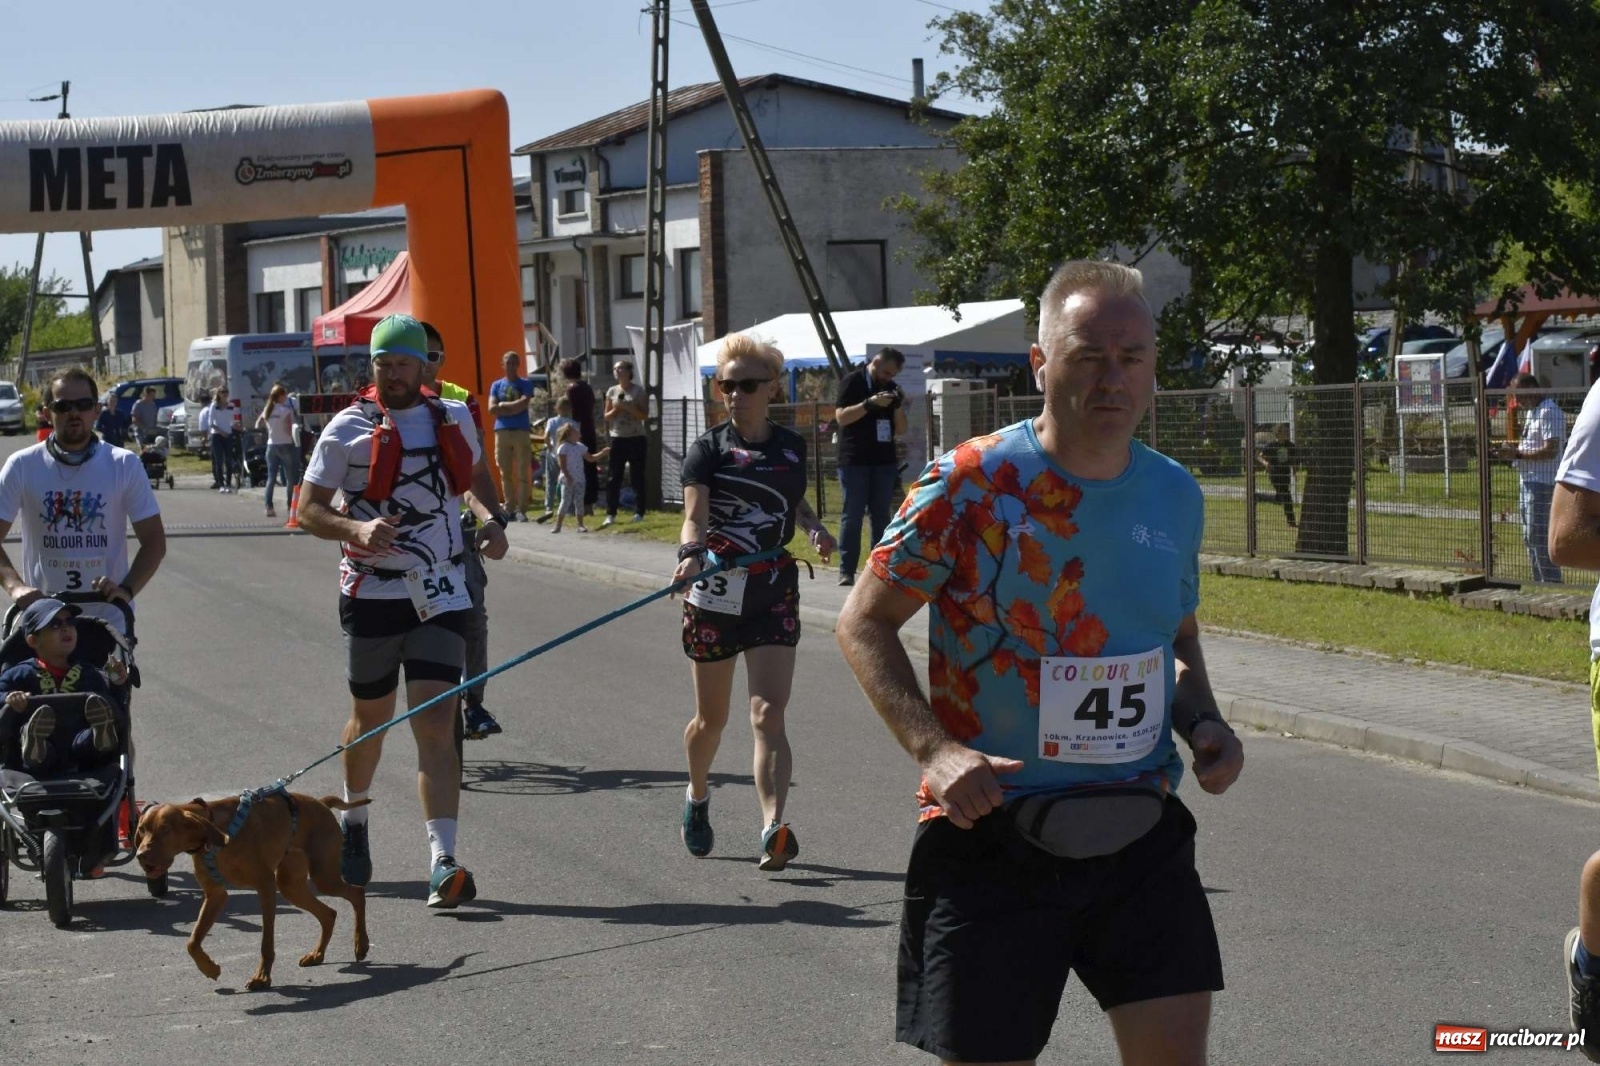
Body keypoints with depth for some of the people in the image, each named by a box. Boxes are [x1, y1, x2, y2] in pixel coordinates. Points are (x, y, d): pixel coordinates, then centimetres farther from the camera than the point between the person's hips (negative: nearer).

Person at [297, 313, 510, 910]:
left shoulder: (453, 419, 8)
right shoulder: (349, 428, -2)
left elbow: (475, 475, 27)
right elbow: (309, 509, -3)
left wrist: (491, 520, 6)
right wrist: (357, 530, -22)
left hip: (440, 593, 1)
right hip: (372, 592, -1)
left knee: (436, 724, -10)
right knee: (371, 717, 14)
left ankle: (444, 863, -18)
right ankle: (354, 823, 42)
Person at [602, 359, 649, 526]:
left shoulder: (638, 390, -2)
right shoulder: (612, 391, 8)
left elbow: (645, 415, -5)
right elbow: (607, 416, 11)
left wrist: (628, 407, -16)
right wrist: (616, 409, -9)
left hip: (636, 438, -3)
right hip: (617, 438, 3)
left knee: (637, 477, 0)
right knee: (613, 478, 0)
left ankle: (639, 513, 7)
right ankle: (611, 514, 1)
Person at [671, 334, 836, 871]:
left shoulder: (792, 446, 8)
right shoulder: (709, 448, -3)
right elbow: (695, 515, -18)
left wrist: (814, 527, 4)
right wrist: (691, 553, -39)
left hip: (775, 595, 1)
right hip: (714, 593, -1)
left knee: (768, 715, -14)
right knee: (711, 718, 12)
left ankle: (773, 830, -25)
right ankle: (697, 799, 42)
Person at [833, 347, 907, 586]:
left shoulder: (891, 388, 13)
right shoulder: (852, 381, -2)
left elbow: (901, 430, 13)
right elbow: (841, 416, -13)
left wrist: (899, 406, -5)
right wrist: (870, 403, -22)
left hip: (885, 461, 5)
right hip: (854, 461, -5)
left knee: (882, 515, 3)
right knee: (852, 515, -6)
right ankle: (846, 571, -7)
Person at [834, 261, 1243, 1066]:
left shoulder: (1176, 495, 6)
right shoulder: (970, 487, -11)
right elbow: (863, 622, -5)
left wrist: (1202, 722, 1)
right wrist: (932, 749, -19)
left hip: (1141, 836, 4)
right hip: (992, 835, -4)